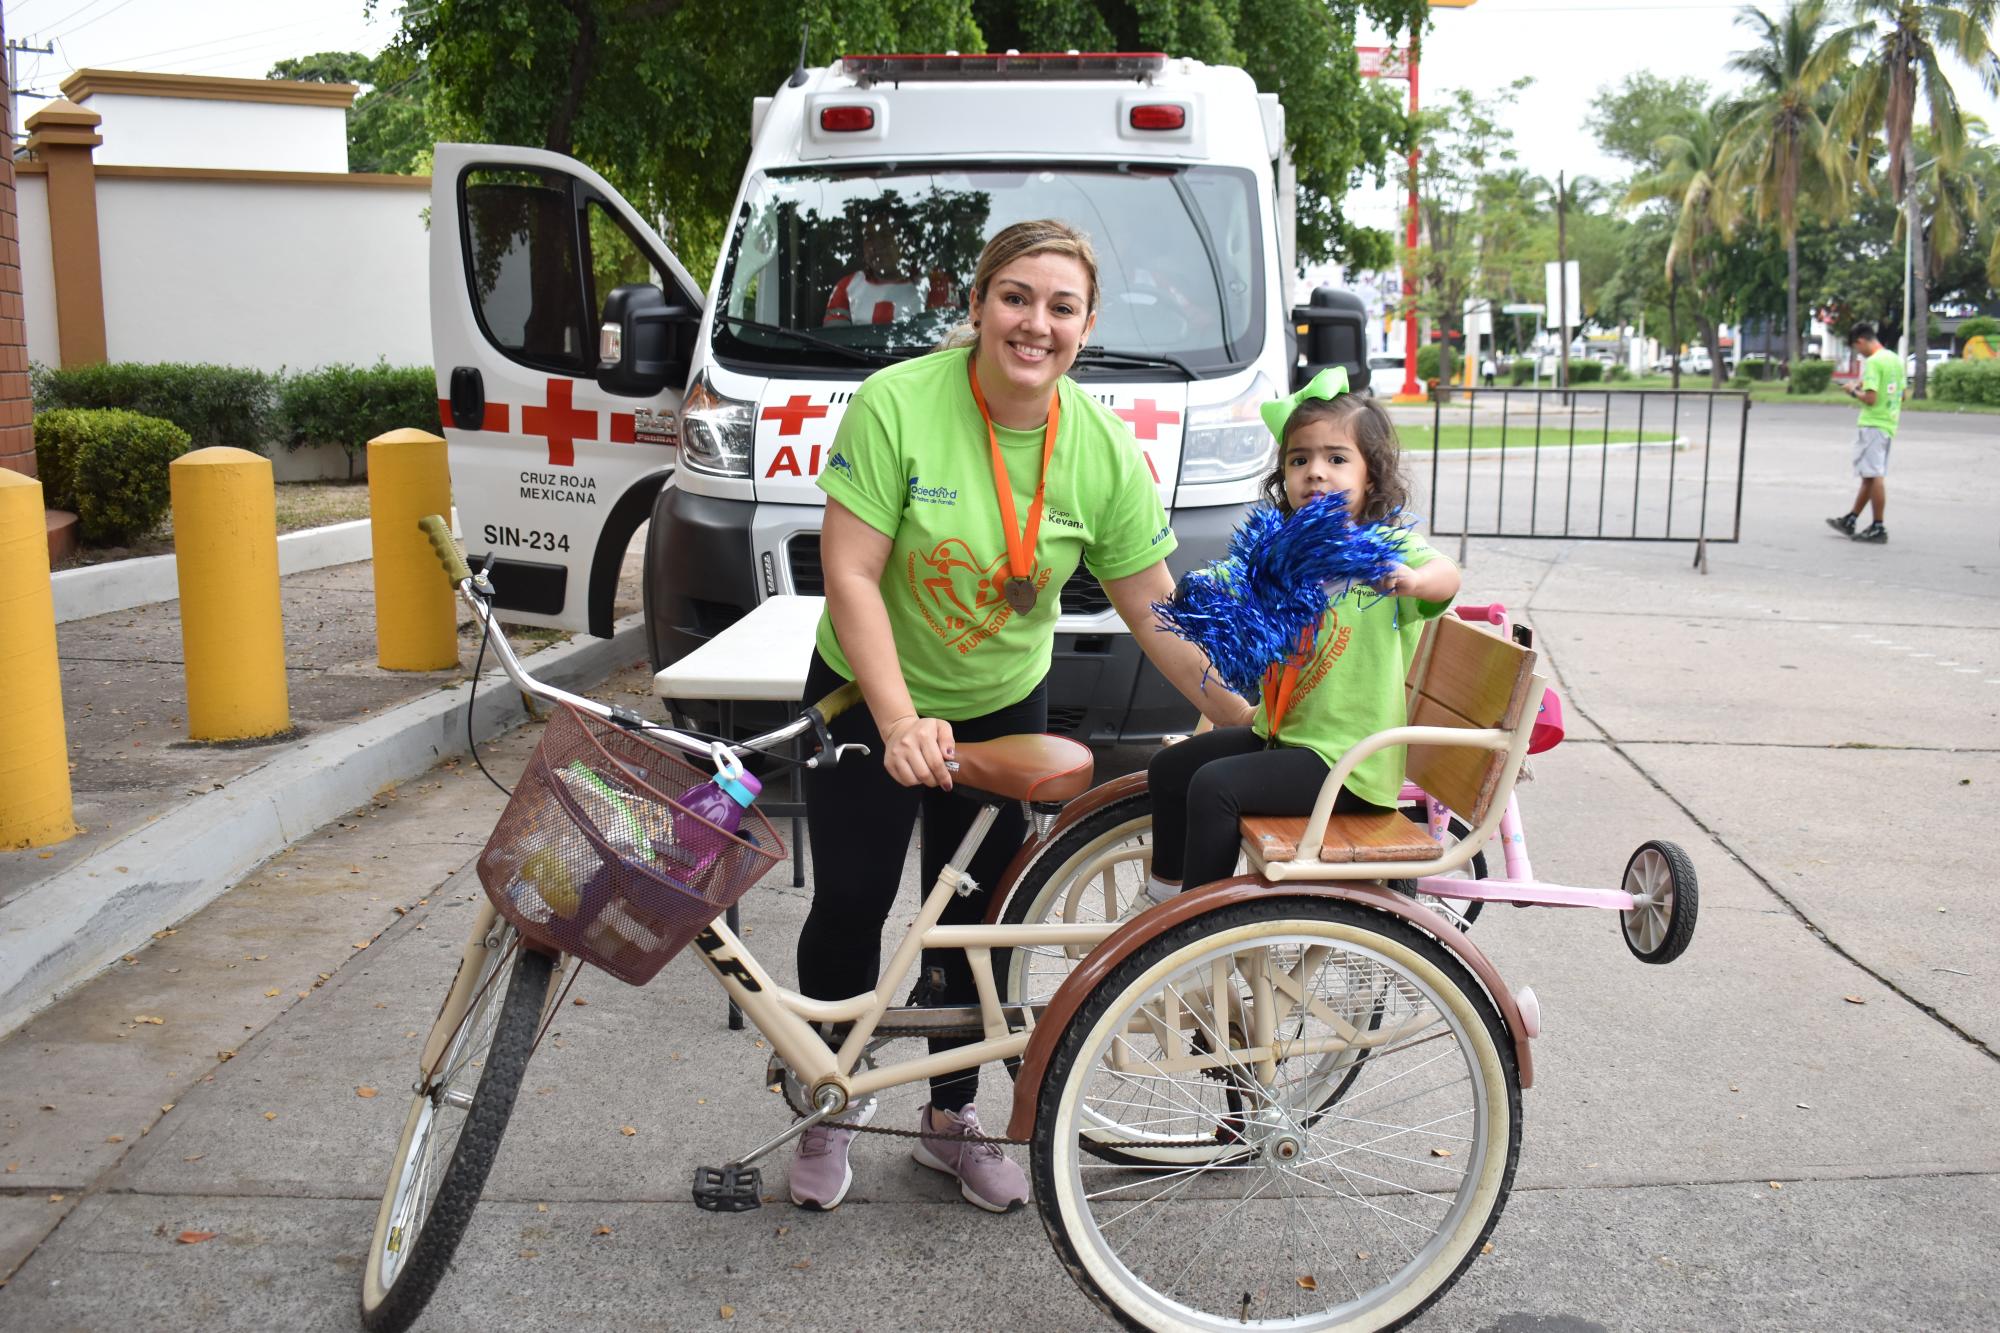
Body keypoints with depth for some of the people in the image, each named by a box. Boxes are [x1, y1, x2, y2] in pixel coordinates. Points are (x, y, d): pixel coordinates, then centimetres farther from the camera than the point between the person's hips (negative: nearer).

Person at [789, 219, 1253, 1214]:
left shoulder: (1104, 451, -14)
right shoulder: (897, 404, -23)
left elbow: (1157, 615, -10)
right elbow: (850, 576, -23)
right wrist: (901, 722, -32)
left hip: (1004, 705, 3)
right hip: (868, 697, -2)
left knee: (975, 920, 9)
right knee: (850, 907, 2)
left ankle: (951, 1118, 29)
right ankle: (832, 1106, 26)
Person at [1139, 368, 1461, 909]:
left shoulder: (1387, 546, -12)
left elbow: (1445, 578, -32)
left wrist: (1411, 578, -55)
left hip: (1349, 758, -8)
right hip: (1281, 733, 8)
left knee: (1214, 785, -21)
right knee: (1169, 766, 11)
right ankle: (1162, 894, 30)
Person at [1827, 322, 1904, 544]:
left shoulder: (1873, 362, -15)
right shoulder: (1896, 359, 13)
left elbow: (1870, 399, -22)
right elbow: (1902, 394, 19)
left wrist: (1854, 392, -3)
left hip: (1872, 424, -9)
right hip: (1889, 424, 9)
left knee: (1874, 476, -5)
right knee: (1870, 476, 14)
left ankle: (1878, 528, -3)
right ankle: (1850, 520, 22)